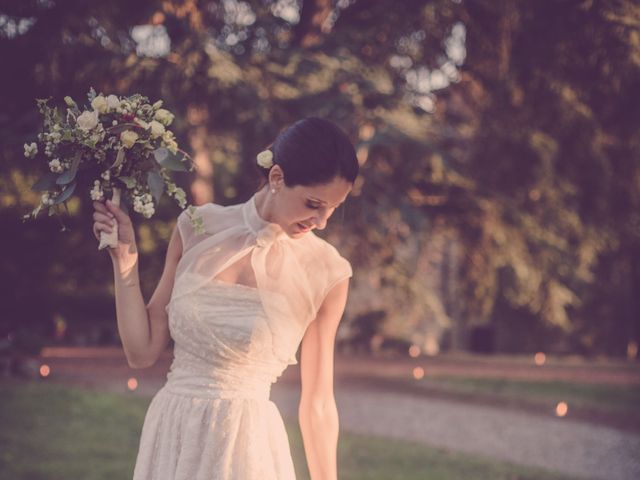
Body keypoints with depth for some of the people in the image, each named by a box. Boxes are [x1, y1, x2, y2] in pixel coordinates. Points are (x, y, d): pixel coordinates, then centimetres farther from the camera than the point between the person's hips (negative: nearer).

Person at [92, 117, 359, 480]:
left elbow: (318, 404, -3)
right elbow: (143, 351, 0)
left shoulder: (326, 272, -9)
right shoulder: (198, 228, -2)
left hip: (246, 444, -2)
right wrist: (125, 259, -6)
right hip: (171, 437, 3)